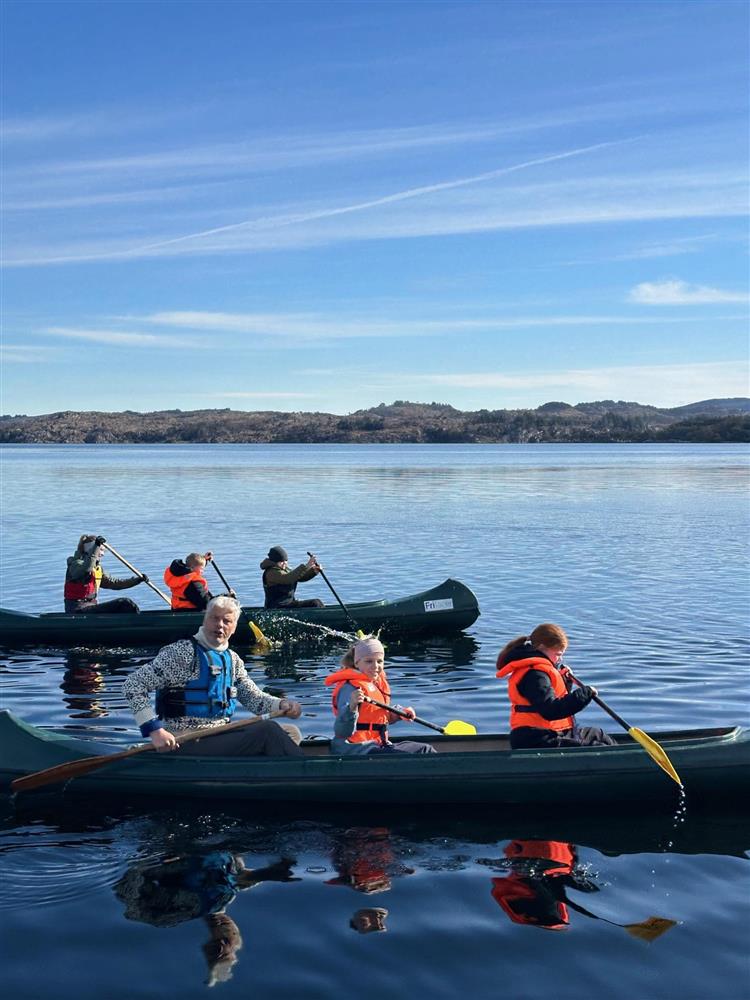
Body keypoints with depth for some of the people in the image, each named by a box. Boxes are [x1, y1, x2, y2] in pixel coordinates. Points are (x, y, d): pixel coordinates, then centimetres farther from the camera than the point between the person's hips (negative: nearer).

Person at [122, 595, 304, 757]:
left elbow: (253, 697, 17)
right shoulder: (183, 653, -10)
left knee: (291, 733, -6)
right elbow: (133, 684, -13)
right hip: (189, 746, -8)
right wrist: (154, 729, -21)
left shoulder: (232, 660, 14)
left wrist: (282, 704, -5)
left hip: (221, 738, 8)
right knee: (267, 730, -21)